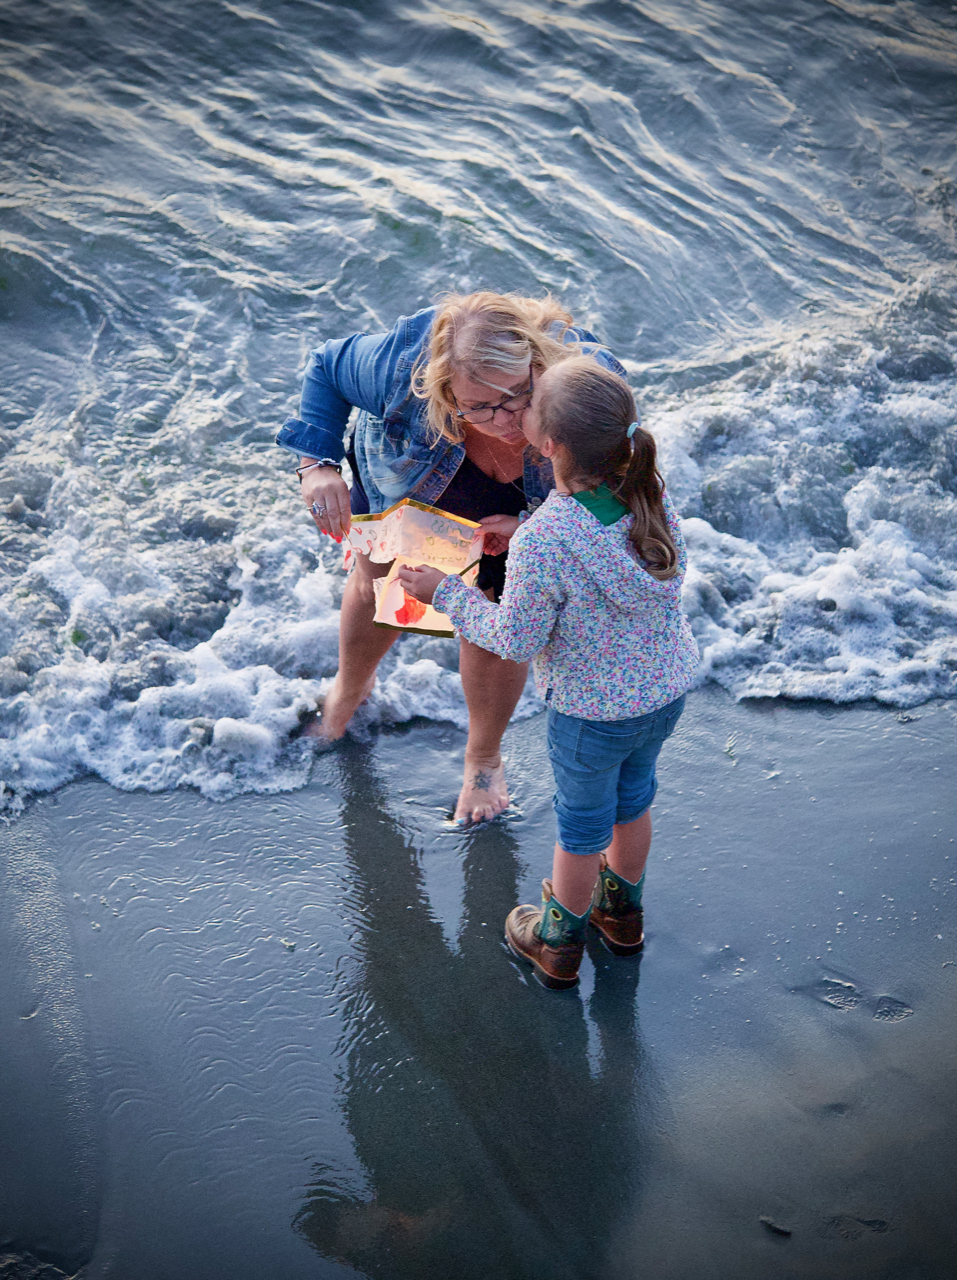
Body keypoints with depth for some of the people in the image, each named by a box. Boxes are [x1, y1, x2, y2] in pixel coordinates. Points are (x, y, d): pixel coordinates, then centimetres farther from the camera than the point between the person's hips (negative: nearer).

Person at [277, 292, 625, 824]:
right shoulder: (403, 366, -44)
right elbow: (327, 365, -20)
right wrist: (318, 464, -33)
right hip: (405, 482, 1)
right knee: (377, 586, 24)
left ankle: (484, 759, 44)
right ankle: (351, 686, 61)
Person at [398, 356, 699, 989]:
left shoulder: (540, 543, -34)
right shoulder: (652, 494, -16)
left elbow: (516, 640, -21)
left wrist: (445, 591, -8)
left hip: (594, 712, -5)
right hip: (669, 688, 5)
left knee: (582, 822, 19)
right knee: (632, 797, 30)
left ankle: (560, 942, 46)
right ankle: (623, 912, 56)